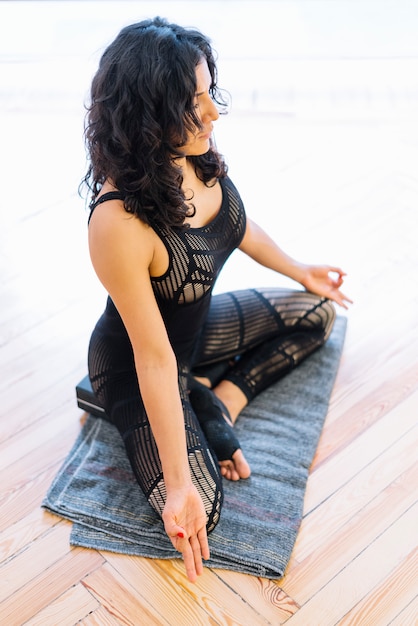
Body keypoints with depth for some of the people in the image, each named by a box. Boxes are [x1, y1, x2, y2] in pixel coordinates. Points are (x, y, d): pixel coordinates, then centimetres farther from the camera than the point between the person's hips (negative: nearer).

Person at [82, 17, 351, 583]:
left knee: (319, 311, 14)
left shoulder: (198, 157, -16)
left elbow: (236, 223, 8)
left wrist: (300, 272, 21)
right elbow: (154, 358, -32)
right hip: (134, 365, -7)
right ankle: (199, 409, 8)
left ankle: (221, 397, 4)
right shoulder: (118, 222, -38)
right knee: (196, 512, -20)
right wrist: (179, 486, -26)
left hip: (199, 326, 8)